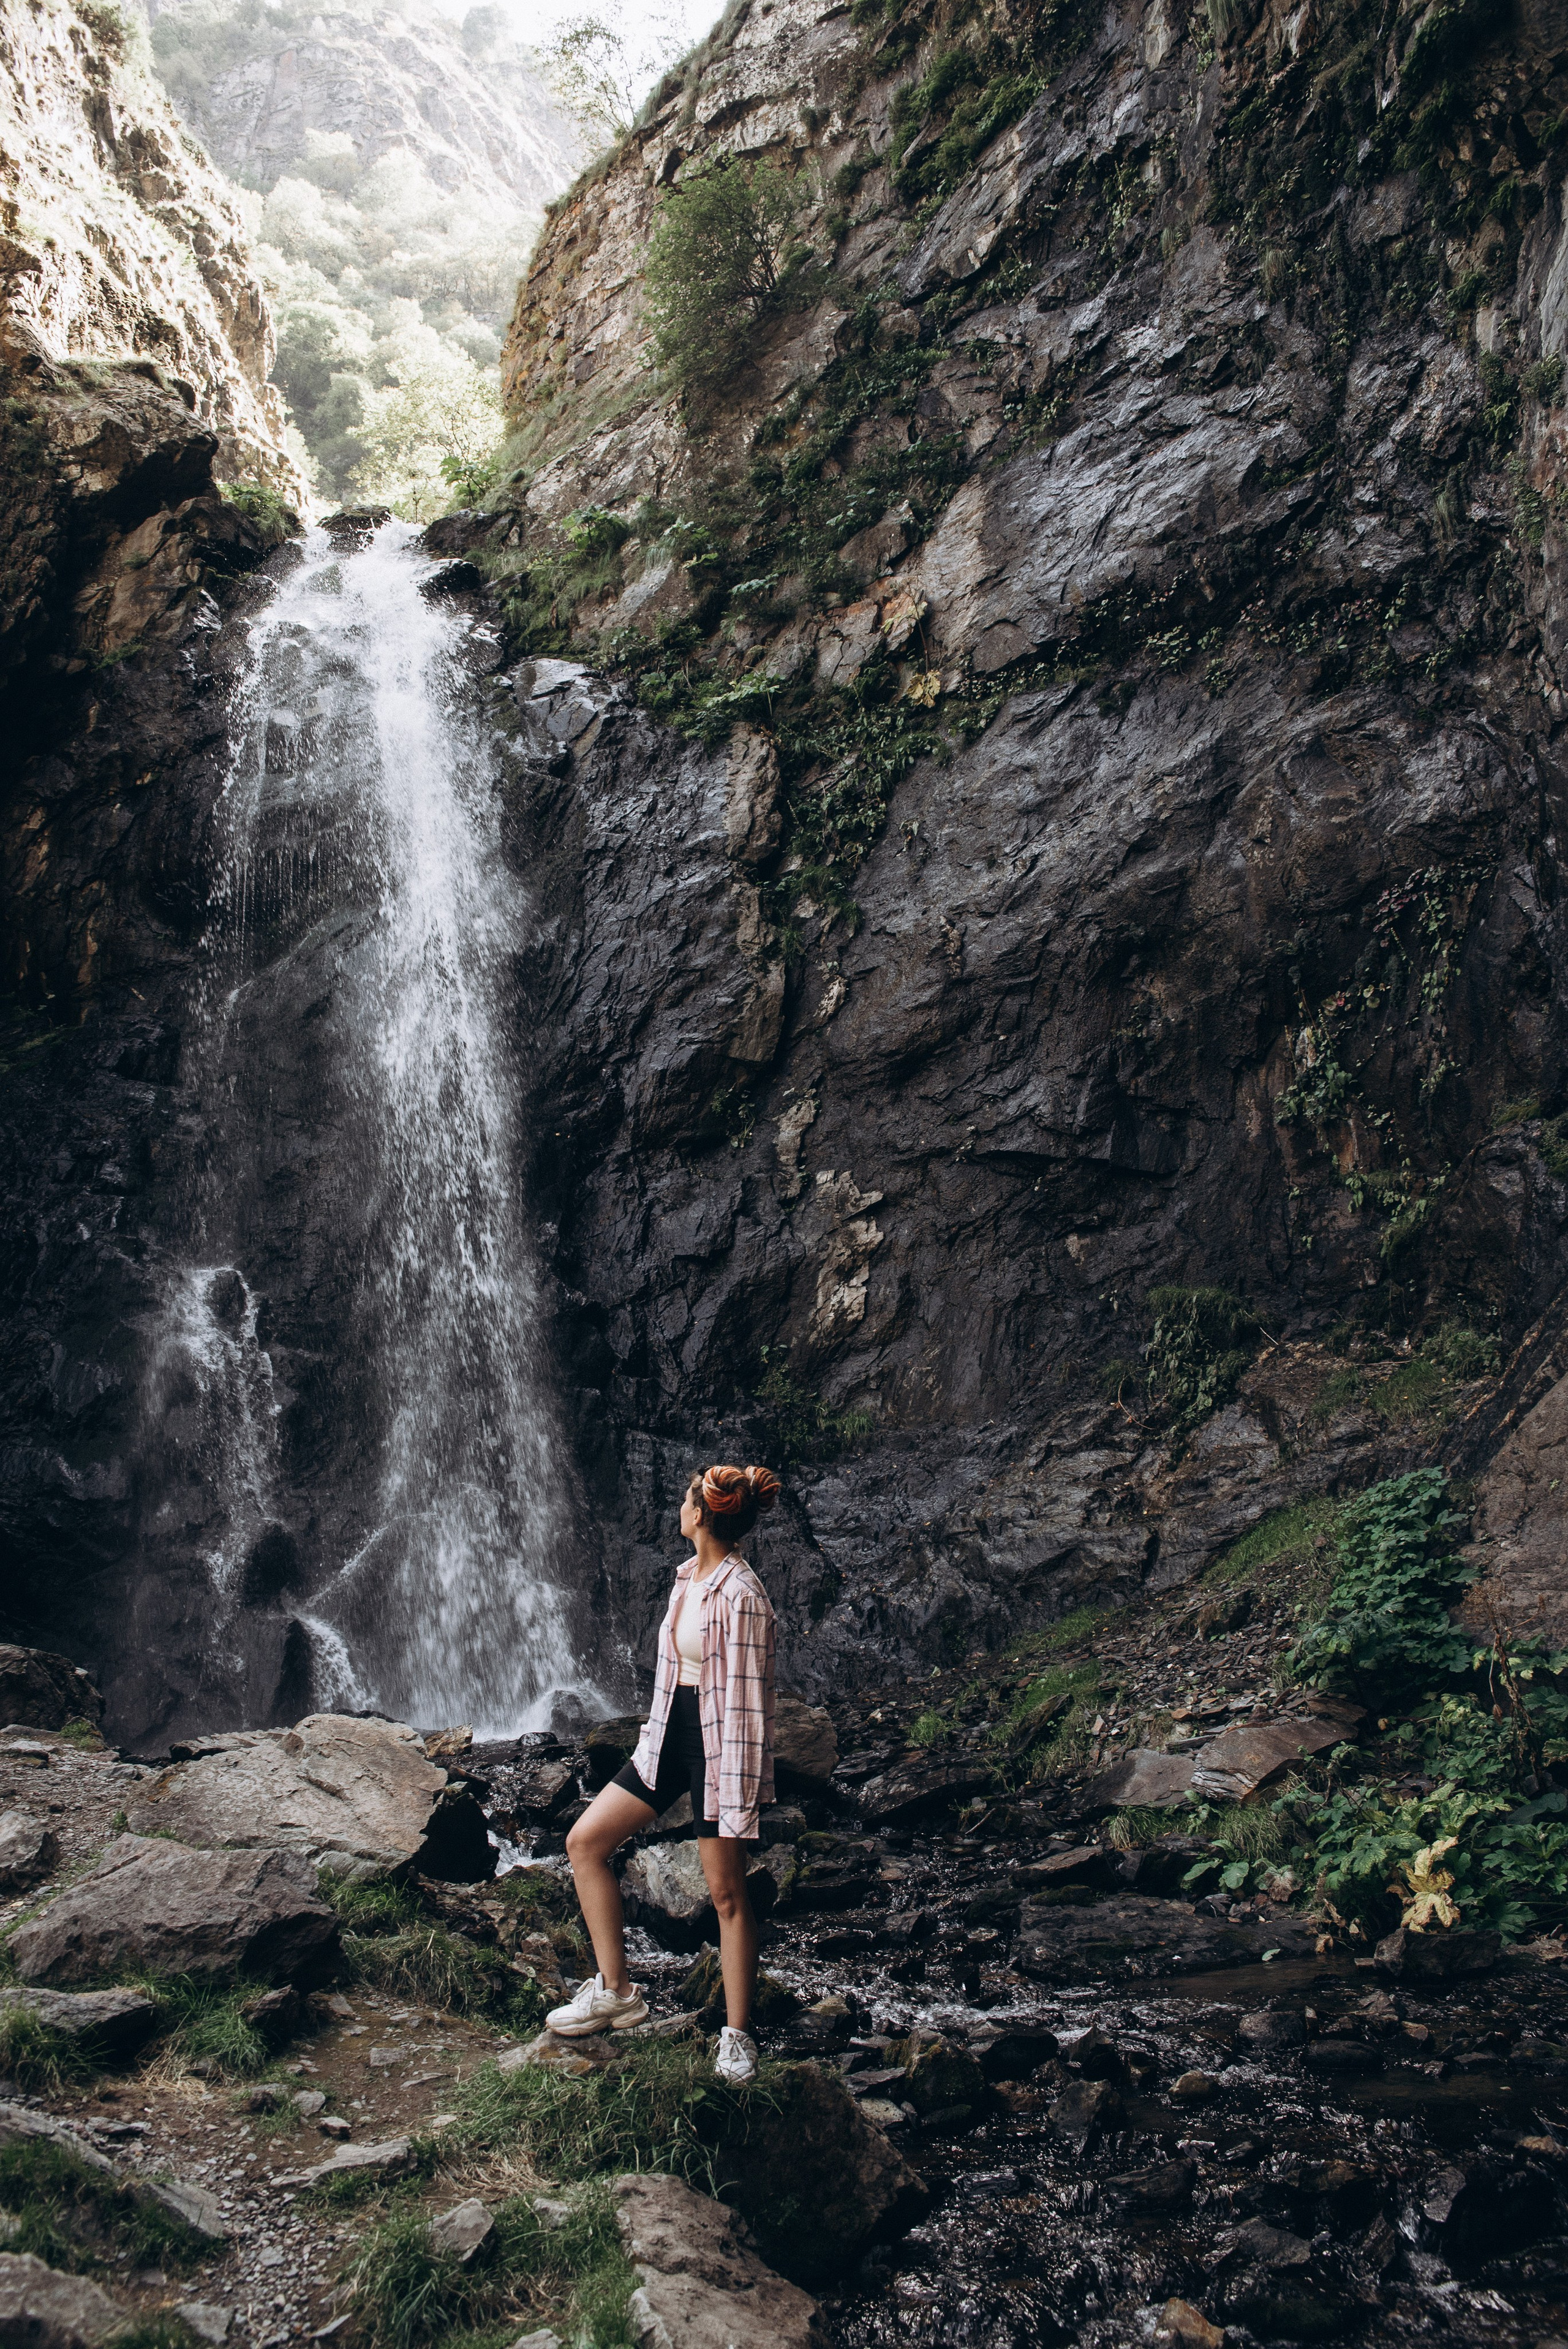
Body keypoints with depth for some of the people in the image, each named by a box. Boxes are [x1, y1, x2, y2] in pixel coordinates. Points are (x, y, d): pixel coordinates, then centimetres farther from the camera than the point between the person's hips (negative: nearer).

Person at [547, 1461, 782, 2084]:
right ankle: (615, 1989, 13)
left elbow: (747, 1697, -19)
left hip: (716, 1742, -9)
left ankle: (737, 2037, 13)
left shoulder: (740, 1595, -20)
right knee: (585, 1841, 5)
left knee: (727, 1892, 1)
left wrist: (739, 1785, -19)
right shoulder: (689, 1578, 8)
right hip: (672, 1732, 9)